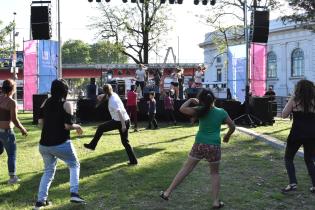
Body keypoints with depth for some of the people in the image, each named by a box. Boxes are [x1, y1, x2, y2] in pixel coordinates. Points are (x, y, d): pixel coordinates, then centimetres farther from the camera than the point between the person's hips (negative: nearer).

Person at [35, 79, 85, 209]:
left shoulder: (45, 103, 7)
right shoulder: (66, 104, -8)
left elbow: (40, 123, 7)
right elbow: (68, 126, -13)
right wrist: (77, 127, 6)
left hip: (44, 144, 5)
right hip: (61, 144, -5)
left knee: (48, 170, 21)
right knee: (74, 165, 17)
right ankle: (74, 193, 3)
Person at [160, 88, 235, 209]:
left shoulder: (201, 110, -4)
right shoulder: (221, 112, 0)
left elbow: (182, 109, -7)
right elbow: (232, 127, 8)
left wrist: (191, 100, 8)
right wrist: (227, 136, 26)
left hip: (199, 145, 0)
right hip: (214, 147, 0)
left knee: (186, 169, 9)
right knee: (215, 173, 18)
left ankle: (167, 193, 14)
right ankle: (216, 201, 15)